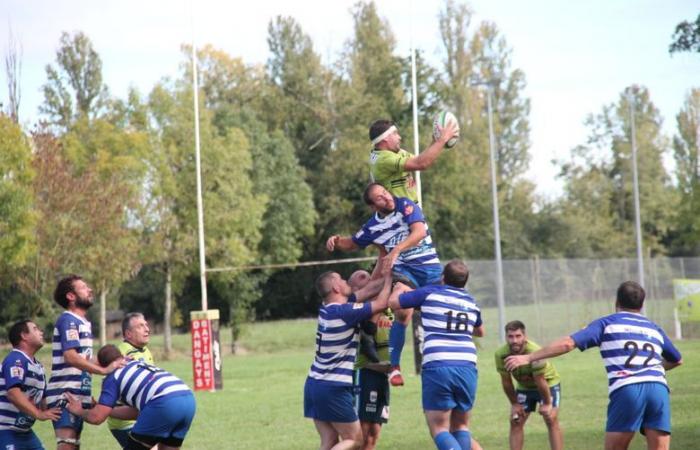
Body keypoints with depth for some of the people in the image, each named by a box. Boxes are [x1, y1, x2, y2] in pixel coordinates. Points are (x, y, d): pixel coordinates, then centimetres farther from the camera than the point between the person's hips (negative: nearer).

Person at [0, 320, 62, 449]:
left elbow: (40, 397, 21)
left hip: (24, 432, 10)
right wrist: (39, 414, -31)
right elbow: (13, 393, -28)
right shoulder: (15, 360, -15)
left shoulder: (38, 366, 14)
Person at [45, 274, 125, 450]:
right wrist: (104, 370, -25)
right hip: (65, 394, -9)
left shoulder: (84, 322, 18)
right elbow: (70, 356, -22)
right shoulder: (68, 320, -11)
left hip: (78, 395, 10)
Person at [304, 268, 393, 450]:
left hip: (314, 382, 8)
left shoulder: (328, 308, 7)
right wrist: (389, 278, 7)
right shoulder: (345, 311, -16)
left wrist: (386, 277, 12)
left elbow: (367, 291, 13)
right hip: (334, 388, -8)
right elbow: (381, 303, -7)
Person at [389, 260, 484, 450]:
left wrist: (399, 288, 31)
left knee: (439, 429, -2)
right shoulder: (471, 302, 17)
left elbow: (393, 302, 11)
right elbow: (480, 331, 37)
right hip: (467, 368, 4)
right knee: (460, 427, 17)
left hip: (436, 368, -4)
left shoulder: (430, 293, 3)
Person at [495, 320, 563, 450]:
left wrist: (546, 404, -17)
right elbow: (506, 382, -11)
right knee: (515, 422, -1)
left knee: (551, 421, -15)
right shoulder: (501, 355, -25)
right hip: (524, 387, 4)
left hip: (548, 383, -4)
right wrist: (514, 404, -4)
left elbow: (541, 382, -27)